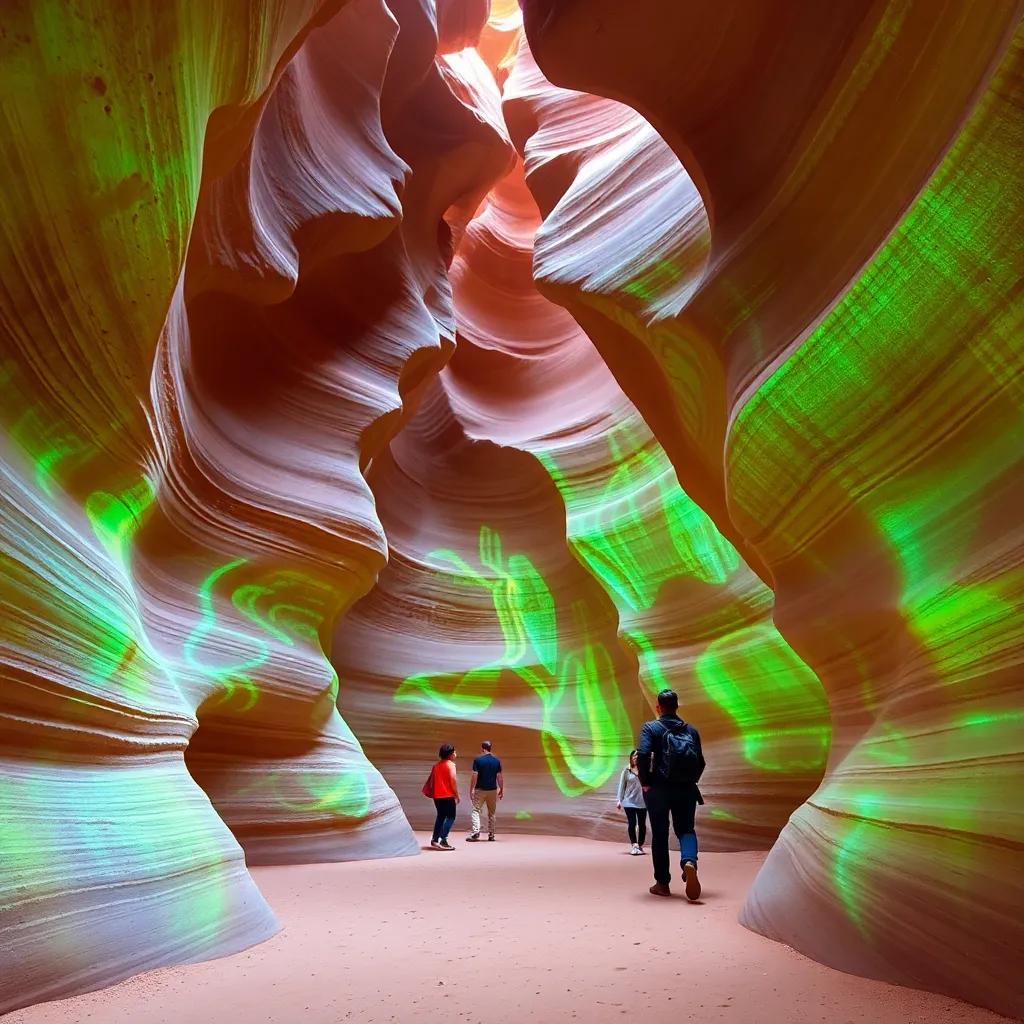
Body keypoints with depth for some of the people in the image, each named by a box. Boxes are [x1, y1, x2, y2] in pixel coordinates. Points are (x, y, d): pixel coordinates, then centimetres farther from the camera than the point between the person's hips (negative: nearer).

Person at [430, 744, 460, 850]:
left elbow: (432, 780, 16)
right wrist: (456, 794, -10)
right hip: (448, 796, -7)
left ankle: (435, 840, 14)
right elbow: (453, 779, -18)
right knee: (450, 817, -3)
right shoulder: (450, 764, -8)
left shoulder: (437, 765, 15)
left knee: (440, 817, 17)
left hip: (437, 796, 7)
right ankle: (443, 840, -16)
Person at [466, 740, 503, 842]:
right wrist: (501, 790, 11)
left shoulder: (477, 760, -9)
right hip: (492, 790, 3)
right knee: (492, 812, 14)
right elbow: (500, 777, 2)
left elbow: (474, 776, -11)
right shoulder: (496, 761, 1)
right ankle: (491, 834, 16)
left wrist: (471, 790, -6)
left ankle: (475, 832, -15)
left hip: (480, 790, -3)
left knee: (475, 810, 2)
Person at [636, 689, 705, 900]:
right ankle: (689, 862, -17)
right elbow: (700, 762, 4)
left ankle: (662, 883, 14)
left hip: (659, 789, -2)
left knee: (659, 835, 10)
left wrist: (645, 782, -7)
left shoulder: (651, 728, -4)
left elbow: (643, 755, -18)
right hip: (686, 790, 2)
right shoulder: (691, 731, 7)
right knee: (686, 829, 13)